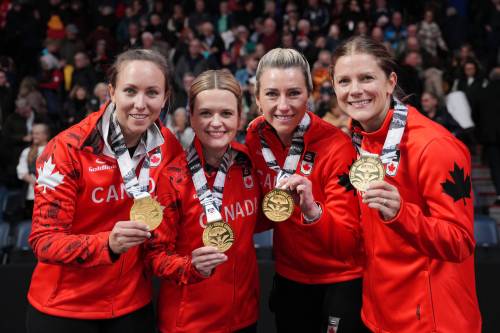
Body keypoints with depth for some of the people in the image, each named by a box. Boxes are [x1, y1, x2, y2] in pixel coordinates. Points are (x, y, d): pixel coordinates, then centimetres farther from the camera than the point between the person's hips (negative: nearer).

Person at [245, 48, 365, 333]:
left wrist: (312, 211, -40)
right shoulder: (255, 136, -10)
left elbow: (349, 244, -25)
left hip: (341, 280, -4)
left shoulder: (336, 146, -23)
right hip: (289, 276, 4)